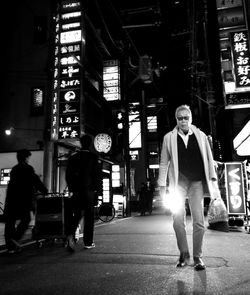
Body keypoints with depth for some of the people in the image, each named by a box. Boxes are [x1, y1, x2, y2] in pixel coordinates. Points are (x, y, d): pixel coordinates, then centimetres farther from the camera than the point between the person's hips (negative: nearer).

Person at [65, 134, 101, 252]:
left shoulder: (73, 157, 6)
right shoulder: (93, 157, -6)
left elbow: (68, 175, 7)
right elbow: (97, 175, -7)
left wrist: (72, 189, 15)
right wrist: (96, 189, 3)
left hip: (76, 191, 3)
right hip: (89, 191, -3)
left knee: (76, 215, 12)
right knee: (89, 217, 6)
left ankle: (71, 235, -10)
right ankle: (88, 242, 13)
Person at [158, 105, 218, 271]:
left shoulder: (201, 136, 7)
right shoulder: (169, 138, 4)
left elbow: (209, 159, 8)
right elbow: (164, 162, 5)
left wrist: (213, 180, 1)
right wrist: (162, 185, 1)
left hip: (197, 182, 1)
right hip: (178, 182, 0)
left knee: (199, 221, 0)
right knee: (178, 220, -1)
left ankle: (198, 257, 15)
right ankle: (184, 255, 17)